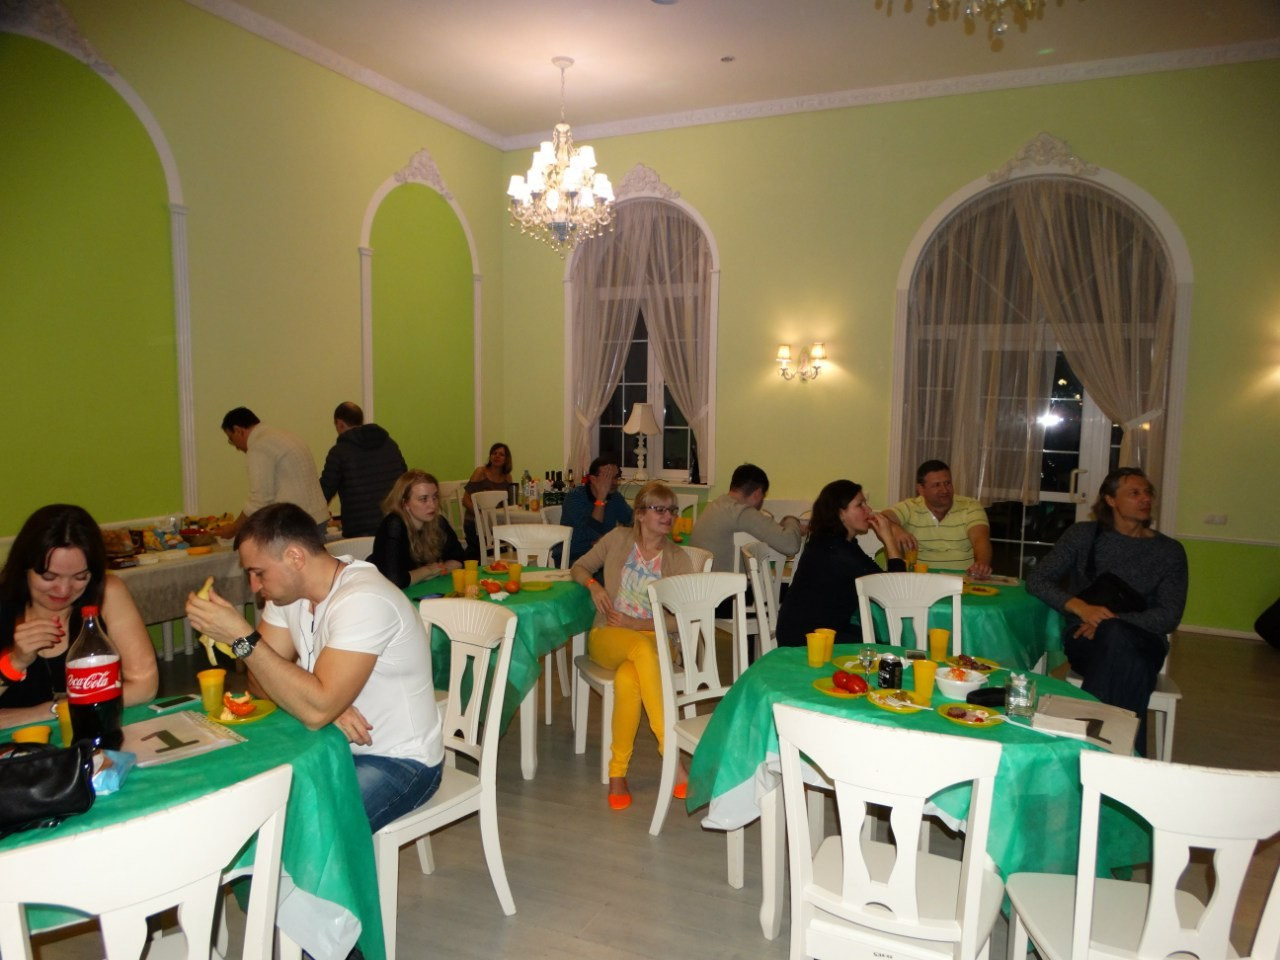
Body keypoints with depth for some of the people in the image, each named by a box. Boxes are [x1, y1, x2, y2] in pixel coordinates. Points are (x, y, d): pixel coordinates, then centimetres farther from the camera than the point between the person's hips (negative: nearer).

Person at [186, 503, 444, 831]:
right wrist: (328, 705, -21)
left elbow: (317, 709, -32)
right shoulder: (288, 590, -1)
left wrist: (241, 636, -30)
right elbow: (262, 678, -2)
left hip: (399, 761, -7)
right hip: (337, 745, 7)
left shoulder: (364, 600, -27)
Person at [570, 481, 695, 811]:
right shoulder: (618, 539, 7)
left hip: (654, 638, 0)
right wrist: (594, 585, -5)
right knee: (642, 648, -38)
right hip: (607, 636, 0)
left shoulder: (678, 559, 5)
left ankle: (618, 771, -25)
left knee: (628, 679, -38)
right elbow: (579, 568, 17)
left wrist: (637, 623, -12)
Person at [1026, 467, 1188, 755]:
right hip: (1085, 639, 0)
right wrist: (1081, 608, -18)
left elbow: (1168, 616, -2)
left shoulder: (1169, 551, 8)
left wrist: (1111, 622, -19)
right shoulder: (1084, 535, 7)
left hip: (1142, 642, 0)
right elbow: (1036, 580, 0)